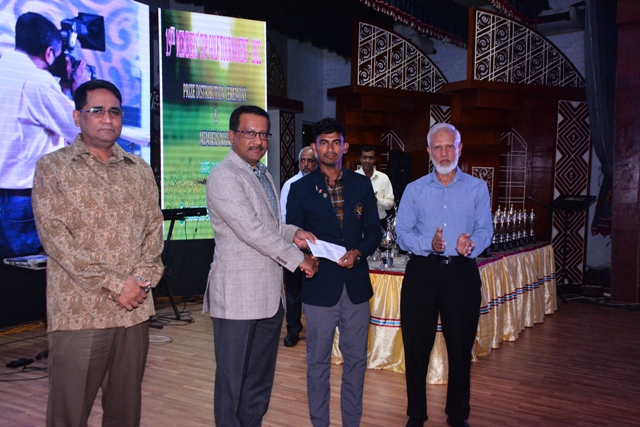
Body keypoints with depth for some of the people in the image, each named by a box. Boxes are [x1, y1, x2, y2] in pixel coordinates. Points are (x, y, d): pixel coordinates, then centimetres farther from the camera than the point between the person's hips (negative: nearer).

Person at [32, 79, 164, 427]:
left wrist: (142, 278, -7)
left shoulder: (140, 170, 13)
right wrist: (114, 285, -14)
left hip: (135, 307, 4)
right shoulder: (52, 167, 0)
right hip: (78, 311, -3)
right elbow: (54, 236, -9)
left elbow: (154, 228, 10)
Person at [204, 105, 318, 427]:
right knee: (232, 379, 4)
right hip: (238, 296, -8)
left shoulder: (263, 174, 16)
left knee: (261, 378, 16)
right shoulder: (224, 177, -13)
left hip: (270, 295, 9)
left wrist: (291, 233, 3)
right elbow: (251, 230, -20)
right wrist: (298, 258, -13)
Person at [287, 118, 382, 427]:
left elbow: (374, 231, 6)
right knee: (318, 361, 8)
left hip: (356, 285, 3)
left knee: (356, 359, 12)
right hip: (320, 286, -2)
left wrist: (358, 252, -13)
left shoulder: (362, 185, 7)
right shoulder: (301, 189, 0)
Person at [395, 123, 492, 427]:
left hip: (462, 273, 0)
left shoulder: (477, 188, 8)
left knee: (461, 348, 7)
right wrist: (429, 244, -18)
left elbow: (485, 229, -1)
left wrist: (471, 244, -23)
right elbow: (402, 233, 1)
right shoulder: (414, 190, 9)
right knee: (416, 347, 5)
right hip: (422, 272, 1)